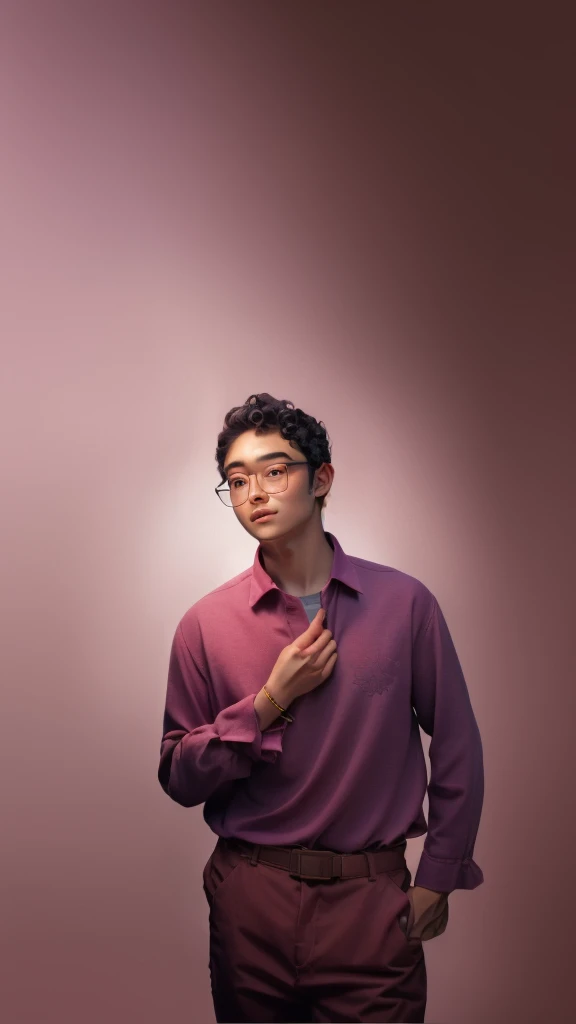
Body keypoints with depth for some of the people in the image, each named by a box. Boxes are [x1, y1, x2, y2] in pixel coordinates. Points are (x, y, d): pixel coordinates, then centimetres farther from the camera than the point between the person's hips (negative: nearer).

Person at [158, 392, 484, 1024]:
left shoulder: (405, 603, -5)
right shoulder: (205, 625, -3)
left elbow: (457, 748, 3)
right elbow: (178, 780, -2)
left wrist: (436, 878, 2)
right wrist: (270, 701, -14)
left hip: (372, 900, -1)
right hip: (250, 899, 1)